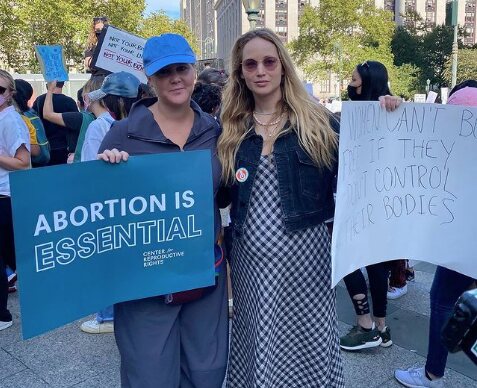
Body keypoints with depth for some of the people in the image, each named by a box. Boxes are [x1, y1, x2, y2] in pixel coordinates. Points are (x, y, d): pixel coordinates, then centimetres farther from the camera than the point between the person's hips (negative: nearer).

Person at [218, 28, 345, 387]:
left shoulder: (317, 121, -1)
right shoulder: (230, 131, 6)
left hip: (305, 253, -2)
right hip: (250, 259, 3)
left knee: (307, 349, 9)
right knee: (256, 350, 15)